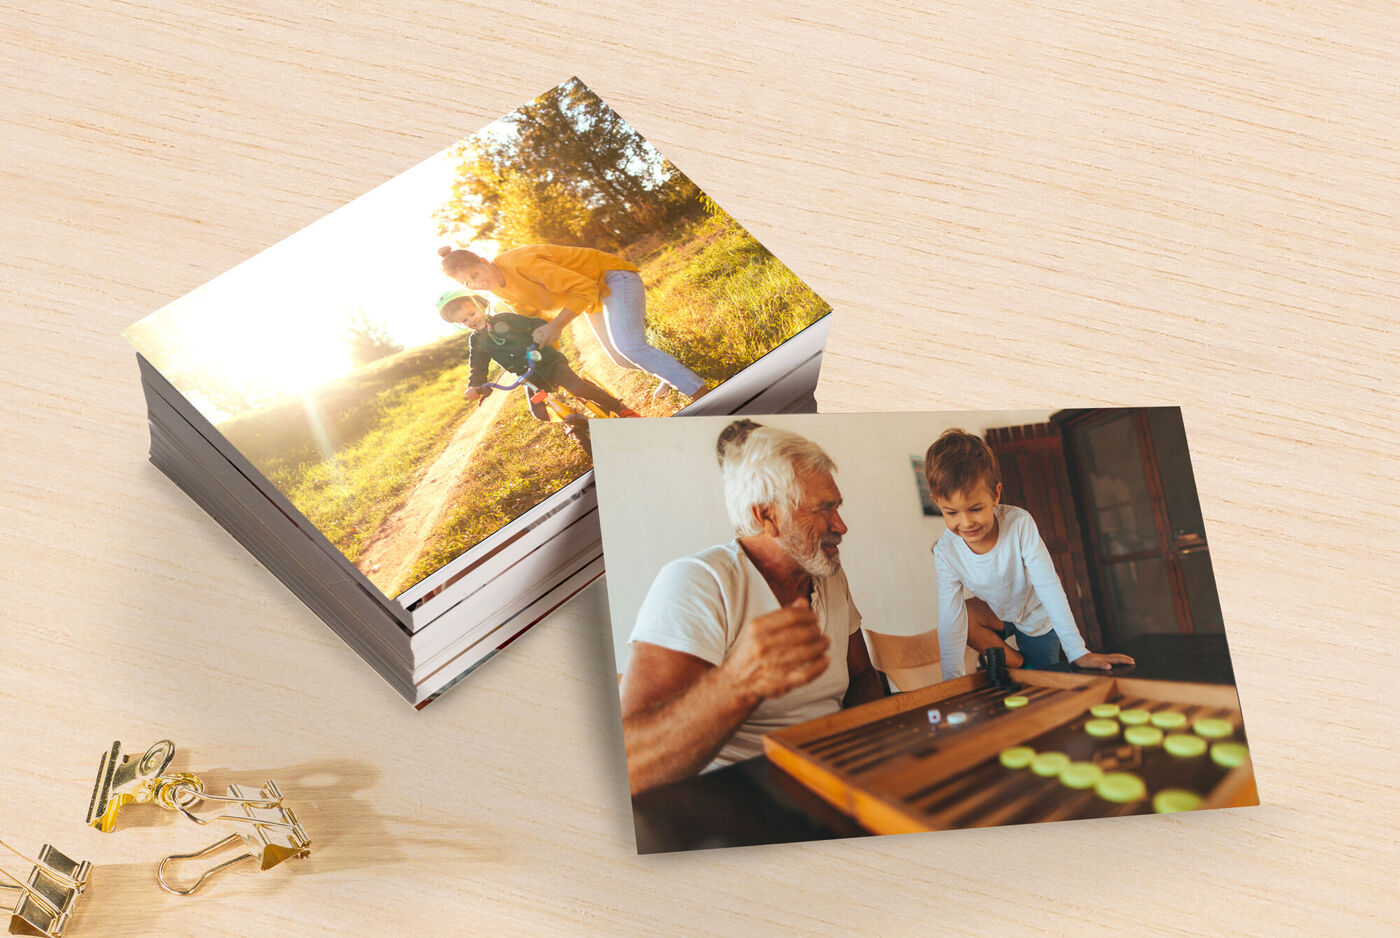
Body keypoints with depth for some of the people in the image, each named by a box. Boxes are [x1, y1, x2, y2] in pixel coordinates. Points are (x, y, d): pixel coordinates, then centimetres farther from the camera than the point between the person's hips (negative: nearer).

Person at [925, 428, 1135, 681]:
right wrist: (951, 681, -31)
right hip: (996, 614, 2)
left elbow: (1049, 587, -31)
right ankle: (1016, 661, -8)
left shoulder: (1019, 523, -33)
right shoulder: (946, 552, -26)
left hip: (1035, 617, -2)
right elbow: (950, 621, -24)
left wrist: (1077, 653, -34)